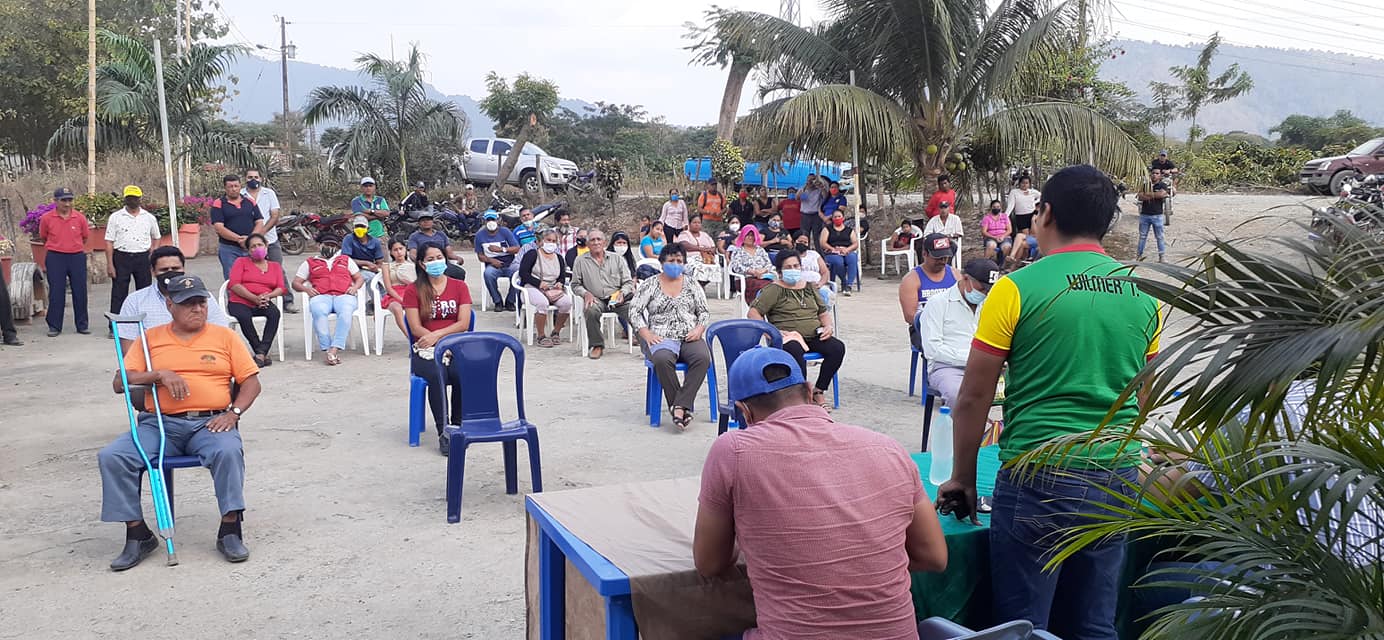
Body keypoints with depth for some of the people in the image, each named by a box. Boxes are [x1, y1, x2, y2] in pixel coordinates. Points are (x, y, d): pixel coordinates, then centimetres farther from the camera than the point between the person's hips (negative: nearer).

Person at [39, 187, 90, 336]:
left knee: (80, 292, 4)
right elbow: (43, 238, 12)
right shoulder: (47, 218, -2)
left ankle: (82, 325, 15)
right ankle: (54, 326, 10)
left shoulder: (80, 217, 0)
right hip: (55, 258, -1)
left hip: (77, 257, 1)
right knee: (56, 293, 1)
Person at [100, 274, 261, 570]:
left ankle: (230, 531, -25)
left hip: (210, 422, -2)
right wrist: (159, 374, -11)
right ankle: (137, 534, -10)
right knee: (111, 456, -21)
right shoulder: (150, 338, 14)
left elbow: (251, 381, 9)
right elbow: (120, 382, 7)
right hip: (159, 423, 2)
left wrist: (234, 412, -9)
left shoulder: (224, 336, 12)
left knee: (229, 450, -35)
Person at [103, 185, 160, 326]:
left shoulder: (149, 218, 8)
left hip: (143, 258, 2)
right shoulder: (115, 217, 2)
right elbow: (109, 242, 0)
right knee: (119, 293, 0)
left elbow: (156, 237, 22)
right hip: (122, 258, -2)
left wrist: (150, 252, 5)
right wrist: (110, 264, -7)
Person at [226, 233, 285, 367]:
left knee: (275, 313, -32)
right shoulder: (241, 262, 13)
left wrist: (268, 296, -14)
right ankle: (263, 354, -28)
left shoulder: (275, 266, 20)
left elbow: (281, 288, 9)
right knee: (245, 317, -36)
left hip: (263, 303, 2)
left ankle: (260, 353, -36)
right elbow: (234, 285, -2)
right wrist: (255, 298, -14)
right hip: (240, 303, -1)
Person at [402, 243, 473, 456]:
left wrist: (436, 335, -12)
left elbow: (463, 324, 2)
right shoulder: (413, 290, 7)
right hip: (425, 350, -1)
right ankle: (444, 433, -27)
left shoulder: (459, 287, 12)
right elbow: (416, 328, -3)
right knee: (436, 376, -34)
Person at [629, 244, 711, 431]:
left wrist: (699, 329, -5)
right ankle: (682, 408, -30)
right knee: (663, 359, -38)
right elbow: (634, 312, 4)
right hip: (661, 337, -2)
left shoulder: (691, 285, 17)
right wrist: (646, 334, -11)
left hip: (689, 338, 2)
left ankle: (679, 406, -35)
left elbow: (704, 312, 16)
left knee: (703, 357, -33)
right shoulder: (649, 285, 10)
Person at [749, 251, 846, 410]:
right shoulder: (774, 290, 3)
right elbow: (753, 313, -5)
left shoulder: (809, 287, 22)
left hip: (814, 336, 6)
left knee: (837, 347, -23)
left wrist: (828, 326, 6)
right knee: (795, 350, -40)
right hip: (789, 337, -5)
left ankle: (819, 391, -11)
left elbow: (823, 312, 27)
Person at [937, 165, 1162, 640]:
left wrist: (963, 479, 5)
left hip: (1039, 481, -5)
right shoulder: (1143, 295, 7)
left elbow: (974, 397, -6)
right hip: (1118, 480, 6)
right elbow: (1140, 400, 17)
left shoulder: (1017, 289, -9)